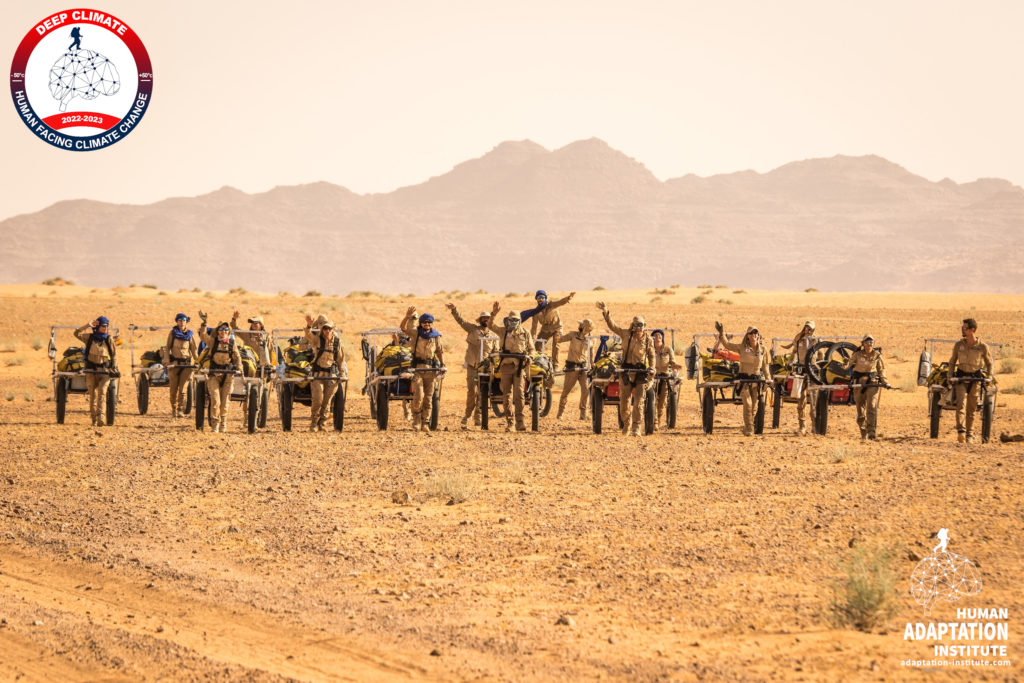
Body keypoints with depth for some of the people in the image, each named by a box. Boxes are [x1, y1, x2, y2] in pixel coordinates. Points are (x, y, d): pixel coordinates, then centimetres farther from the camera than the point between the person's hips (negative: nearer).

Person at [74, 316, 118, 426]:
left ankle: (101, 418, -25)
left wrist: (114, 369, 4)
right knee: (93, 395, 6)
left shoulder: (109, 339, 2)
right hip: (91, 369, 1)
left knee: (102, 393, -17)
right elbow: (77, 333, -11)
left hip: (104, 371, -1)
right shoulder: (90, 337, 1)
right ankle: (94, 419, 14)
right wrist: (88, 325, -17)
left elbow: (114, 354, 10)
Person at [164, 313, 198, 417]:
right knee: (174, 388, 4)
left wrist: (198, 361, 0)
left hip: (186, 363, 0)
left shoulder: (190, 334, 5)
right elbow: (167, 348, 5)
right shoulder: (172, 333, 3)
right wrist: (167, 361, -5)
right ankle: (173, 408, 20)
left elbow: (194, 349, 10)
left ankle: (180, 410, 2)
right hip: (174, 363, 0)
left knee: (183, 389, -6)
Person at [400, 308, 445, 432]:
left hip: (430, 369, 3)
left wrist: (442, 364, 2)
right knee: (418, 395, -14)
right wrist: (408, 317, -32)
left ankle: (425, 423, 9)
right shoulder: (415, 332, 2)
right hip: (417, 367, -3)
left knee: (428, 397, 3)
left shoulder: (436, 336, 9)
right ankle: (416, 421, -1)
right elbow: (403, 327, -13)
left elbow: (440, 351, 18)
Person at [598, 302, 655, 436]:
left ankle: (636, 428, -2)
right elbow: (612, 326, -5)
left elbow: (651, 355, 15)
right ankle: (626, 425, 24)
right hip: (626, 372, 1)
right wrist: (606, 312, -17)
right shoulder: (626, 334, 2)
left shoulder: (648, 339, 5)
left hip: (641, 372, -1)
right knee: (624, 402, 5)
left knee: (638, 402, -6)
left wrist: (651, 370, 4)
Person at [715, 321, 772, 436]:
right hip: (744, 379, -3)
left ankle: (747, 428, 20)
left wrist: (768, 379, 10)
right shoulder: (742, 348, 1)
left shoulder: (763, 349, 6)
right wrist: (722, 333, -5)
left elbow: (765, 366, 14)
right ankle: (749, 430, -12)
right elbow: (727, 344, 6)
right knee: (747, 404, -14)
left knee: (754, 406, 5)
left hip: (757, 379, 3)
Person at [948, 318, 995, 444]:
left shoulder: (983, 347, -5)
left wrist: (989, 376, -2)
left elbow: (989, 363, 9)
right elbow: (952, 361, 13)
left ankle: (970, 435, 14)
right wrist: (950, 376, 3)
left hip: (975, 378, -1)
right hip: (961, 377, 1)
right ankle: (961, 432, -26)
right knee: (961, 404, -17)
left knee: (971, 408, 3)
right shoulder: (958, 345, 1)